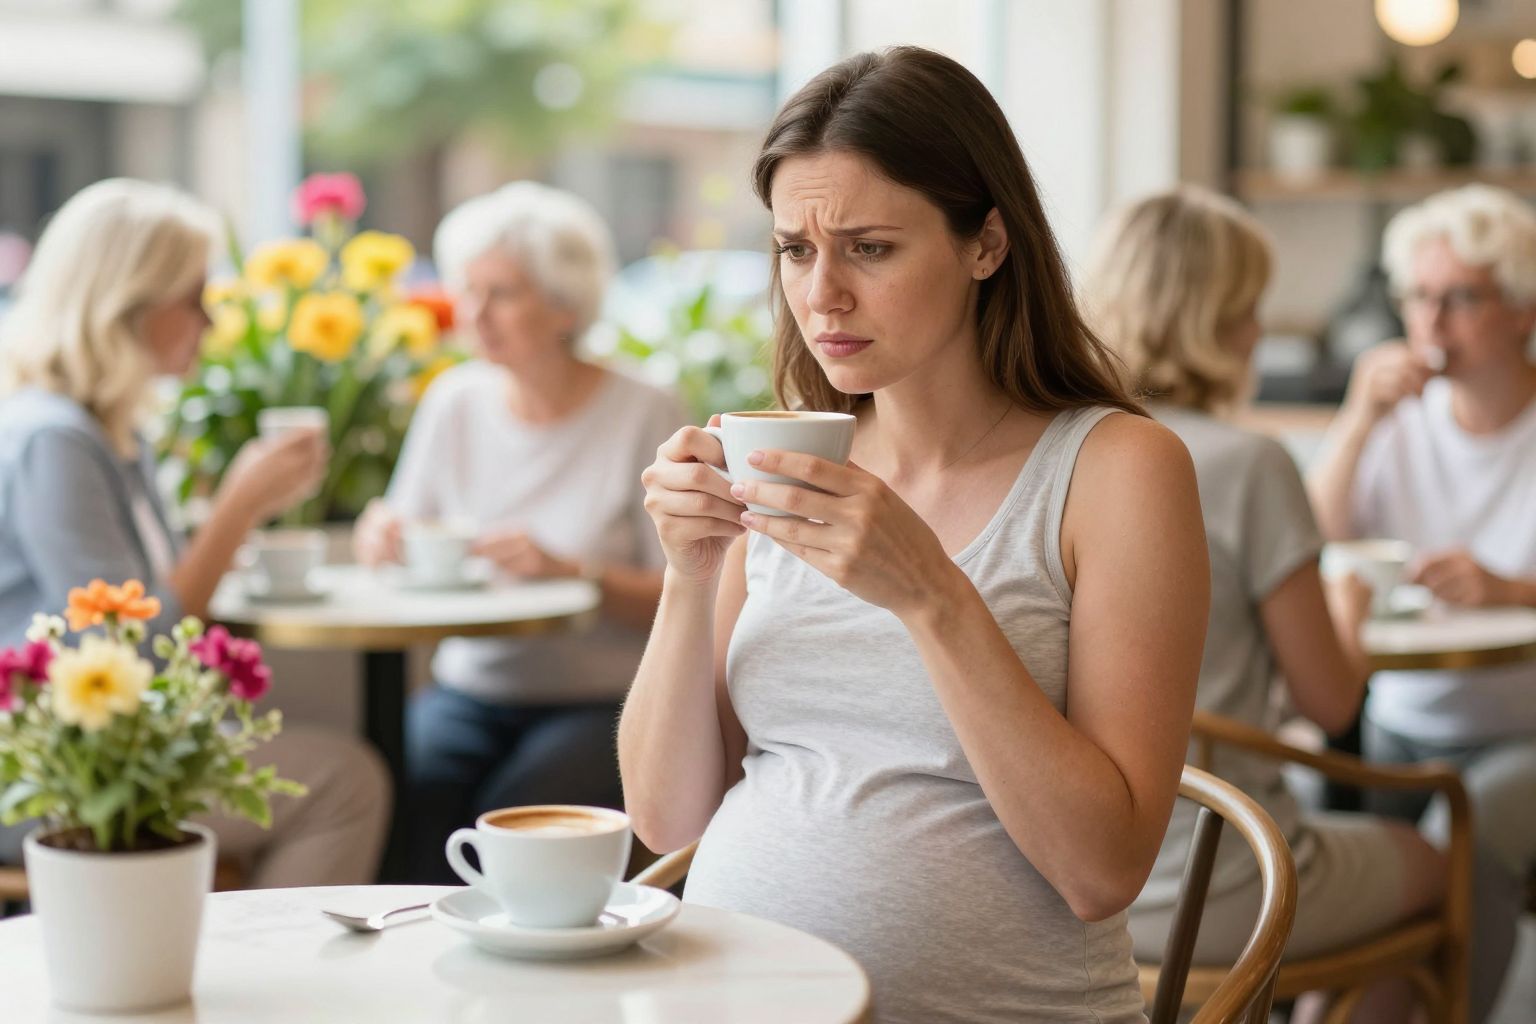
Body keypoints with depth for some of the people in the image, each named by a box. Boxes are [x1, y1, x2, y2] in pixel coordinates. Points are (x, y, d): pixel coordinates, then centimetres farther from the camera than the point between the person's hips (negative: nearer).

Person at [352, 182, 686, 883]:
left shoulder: (644, 417, -4)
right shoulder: (455, 403, 10)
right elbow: (403, 557, 13)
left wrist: (572, 570, -21)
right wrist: (383, 538, -10)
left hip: (600, 701, -3)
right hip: (470, 690, 4)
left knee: (511, 812, -31)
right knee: (413, 802, -27)